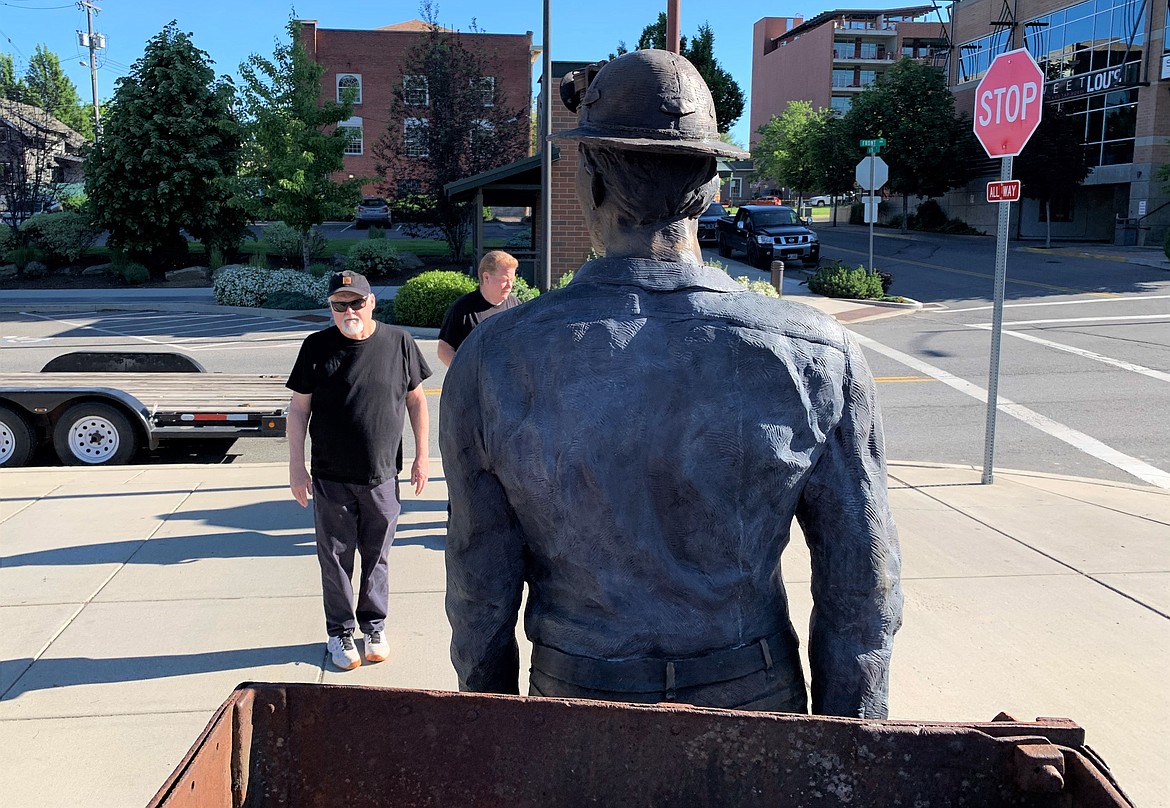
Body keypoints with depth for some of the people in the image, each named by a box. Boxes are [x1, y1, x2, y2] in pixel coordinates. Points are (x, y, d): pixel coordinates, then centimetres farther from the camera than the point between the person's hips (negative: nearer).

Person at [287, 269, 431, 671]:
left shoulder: (398, 342, -1)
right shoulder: (316, 347, -2)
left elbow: (416, 400, 8)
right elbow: (299, 408, 1)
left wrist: (422, 456, 6)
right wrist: (297, 467, -2)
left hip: (383, 476, 1)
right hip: (331, 477, 0)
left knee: (377, 557, 12)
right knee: (335, 558, 9)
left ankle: (374, 627, 29)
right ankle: (340, 632, 25)